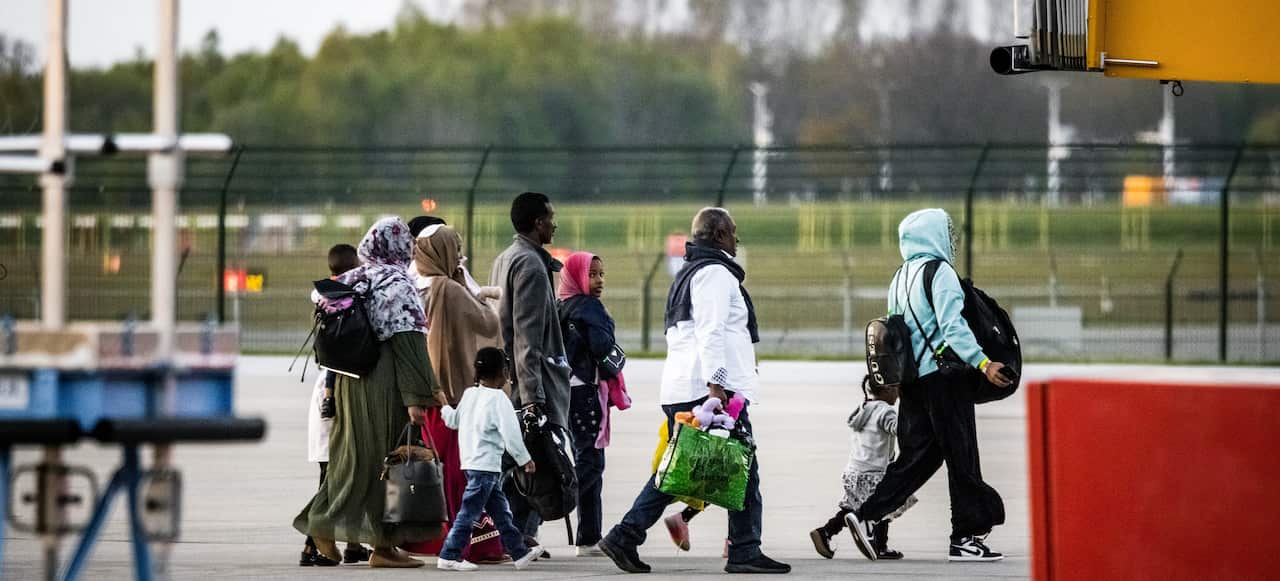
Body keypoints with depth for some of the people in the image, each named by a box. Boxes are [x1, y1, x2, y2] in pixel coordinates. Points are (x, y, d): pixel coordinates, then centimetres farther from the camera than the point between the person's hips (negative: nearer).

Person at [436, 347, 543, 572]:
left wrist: (444, 407, 39)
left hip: (471, 460, 9)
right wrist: (524, 459, -8)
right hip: (486, 464, -9)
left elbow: (454, 420, 20)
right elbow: (510, 432, -16)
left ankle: (519, 552, 18)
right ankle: (449, 556, -6)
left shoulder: (469, 394, 9)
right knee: (469, 511, -6)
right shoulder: (498, 398, -14)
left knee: (500, 509, 13)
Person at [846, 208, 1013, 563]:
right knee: (961, 457, -2)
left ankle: (868, 517, -3)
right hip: (943, 373, -8)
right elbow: (952, 326, -19)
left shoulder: (900, 278, 16)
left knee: (917, 456, 10)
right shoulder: (939, 273, -10)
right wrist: (982, 363, -24)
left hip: (911, 377, 8)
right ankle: (967, 537, -1)